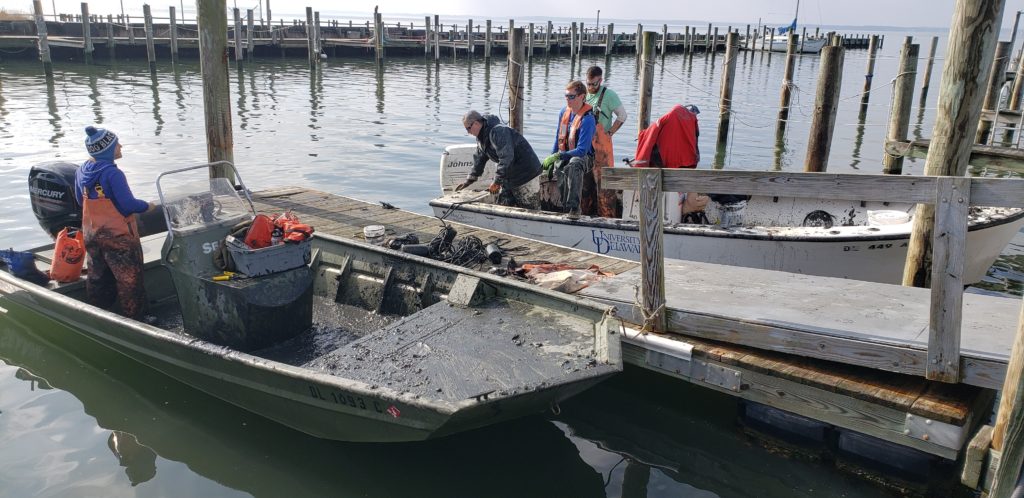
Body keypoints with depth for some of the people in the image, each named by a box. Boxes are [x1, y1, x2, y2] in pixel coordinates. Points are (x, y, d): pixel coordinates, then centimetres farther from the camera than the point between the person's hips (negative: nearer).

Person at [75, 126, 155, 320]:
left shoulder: (81, 171, 1)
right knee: (129, 281, 5)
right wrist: (147, 205, -5)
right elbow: (129, 204, -22)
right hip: (118, 236, -7)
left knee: (97, 278, 18)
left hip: (91, 235, 7)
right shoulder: (112, 173, -22)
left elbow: (81, 200, 14)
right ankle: (134, 319, 12)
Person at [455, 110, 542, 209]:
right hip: (511, 174, 10)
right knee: (503, 203, 10)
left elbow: (506, 158, -30)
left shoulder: (498, 131, -24)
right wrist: (469, 180, 18)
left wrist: (497, 181, -25)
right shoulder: (481, 136, 8)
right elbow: (479, 159, 19)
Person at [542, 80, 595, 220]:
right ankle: (565, 207, -22)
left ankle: (574, 207, -39)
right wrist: (551, 158, 11)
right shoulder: (564, 112, 5)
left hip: (583, 157, -5)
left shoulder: (588, 118, -18)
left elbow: (582, 151, -23)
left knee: (574, 164, -40)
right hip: (563, 156, 5)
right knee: (561, 170, -30)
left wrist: (558, 156, -29)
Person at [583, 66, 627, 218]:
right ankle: (586, 213, 21)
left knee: (603, 180, -8)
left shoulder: (609, 95, -6)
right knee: (585, 180, 11)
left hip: (601, 144, -6)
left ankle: (608, 215, -5)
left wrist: (609, 133, -9)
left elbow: (622, 115, -3)